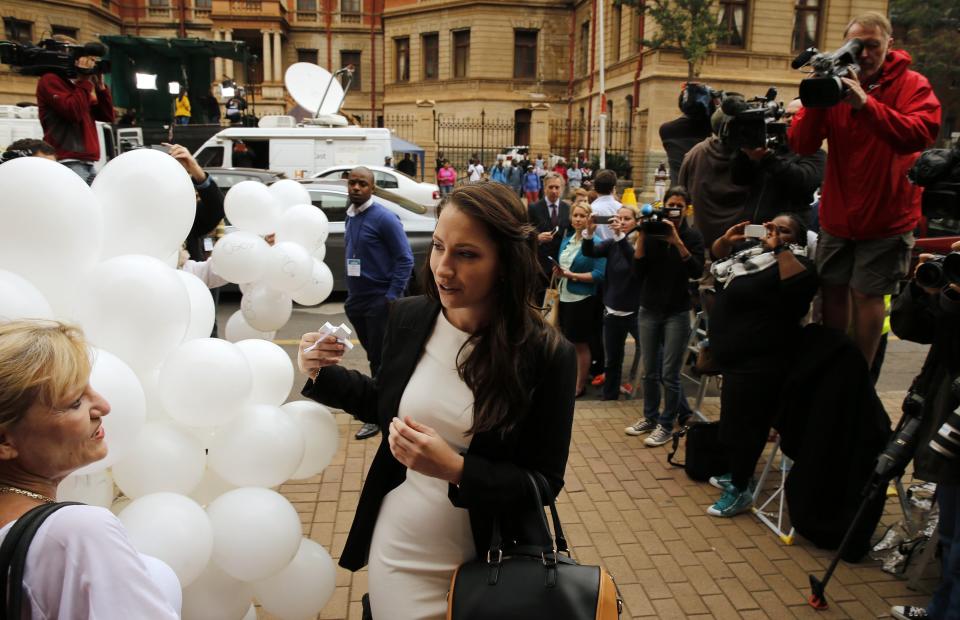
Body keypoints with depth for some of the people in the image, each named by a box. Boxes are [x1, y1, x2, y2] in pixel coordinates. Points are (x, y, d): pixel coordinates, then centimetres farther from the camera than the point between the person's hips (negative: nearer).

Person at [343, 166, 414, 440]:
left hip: (379, 300, -7)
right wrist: (351, 294, 15)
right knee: (373, 355, 17)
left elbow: (405, 259, -15)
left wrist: (392, 297, -17)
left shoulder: (384, 218, -14)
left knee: (380, 359, 1)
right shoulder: (350, 217, 9)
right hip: (357, 300, 7)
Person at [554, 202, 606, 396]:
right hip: (565, 298, 6)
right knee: (567, 342, 12)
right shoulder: (566, 240, 10)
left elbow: (599, 274, -16)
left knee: (580, 344, 4)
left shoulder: (595, 243, -11)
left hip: (583, 300, -6)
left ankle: (580, 385, 17)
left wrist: (571, 275, -18)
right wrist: (559, 272, -3)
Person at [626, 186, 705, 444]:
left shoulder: (693, 236, -3)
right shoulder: (652, 232, 0)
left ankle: (667, 425, 11)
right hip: (649, 309, 2)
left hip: (677, 312, -2)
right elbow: (639, 271, -7)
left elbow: (697, 271, -17)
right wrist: (641, 237, -16)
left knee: (669, 374, -1)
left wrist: (677, 242, -25)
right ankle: (650, 417, 26)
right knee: (650, 371, 9)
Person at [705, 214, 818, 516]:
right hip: (735, 355, 9)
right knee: (734, 421, 21)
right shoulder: (752, 250, 15)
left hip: (758, 362, -9)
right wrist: (728, 238, 6)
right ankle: (736, 473, 38)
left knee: (740, 424, -3)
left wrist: (779, 249, -24)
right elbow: (717, 254, 26)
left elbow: (801, 283, -34)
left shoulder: (794, 262, -11)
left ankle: (740, 490, 10)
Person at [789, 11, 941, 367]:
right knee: (833, 289, 10)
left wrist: (866, 103, -36)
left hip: (886, 218, -3)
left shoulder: (912, 86, -8)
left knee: (866, 294, -1)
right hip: (837, 215, 4)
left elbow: (918, 136, -27)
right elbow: (802, 145, -9)